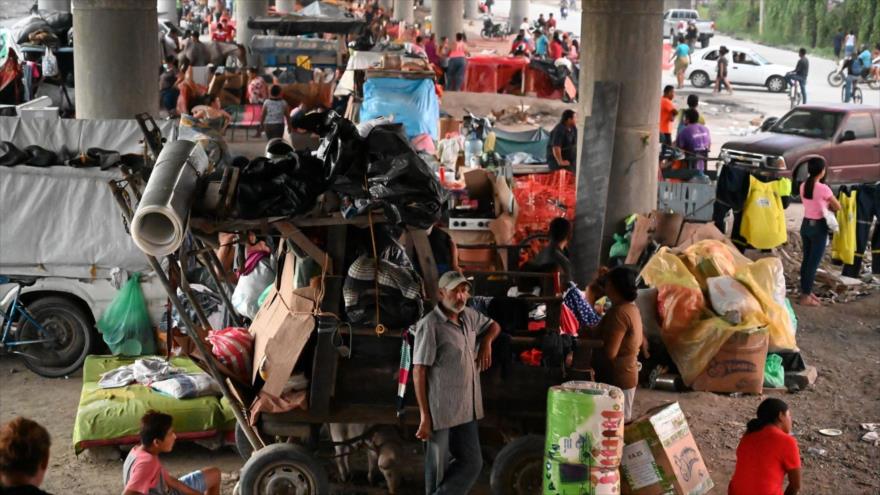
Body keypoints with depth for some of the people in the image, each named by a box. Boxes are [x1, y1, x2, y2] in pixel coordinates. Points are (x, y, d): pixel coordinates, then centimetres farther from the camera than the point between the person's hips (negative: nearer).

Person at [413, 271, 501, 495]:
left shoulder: (469, 316, 7)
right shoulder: (430, 325, -15)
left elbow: (493, 326, 29)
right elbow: (419, 372, -15)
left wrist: (486, 343, 5)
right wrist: (424, 416, -17)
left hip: (467, 409, 7)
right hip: (440, 410, -7)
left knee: (472, 463, 10)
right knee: (438, 469, 4)